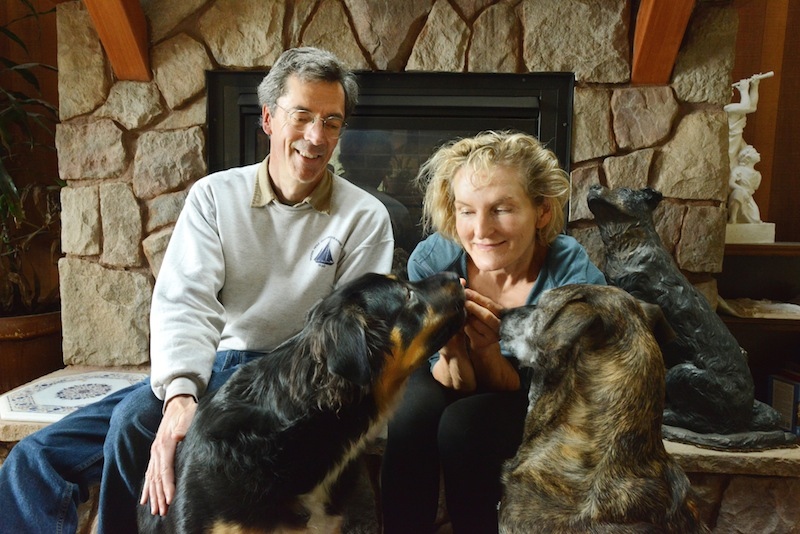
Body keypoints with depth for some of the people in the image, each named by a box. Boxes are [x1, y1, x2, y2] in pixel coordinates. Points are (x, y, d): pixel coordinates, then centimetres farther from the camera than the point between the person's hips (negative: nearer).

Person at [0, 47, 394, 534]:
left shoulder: (366, 217, -2)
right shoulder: (214, 196, 4)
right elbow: (184, 301, -8)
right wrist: (180, 393, -26)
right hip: (211, 370, 4)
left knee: (138, 418, -26)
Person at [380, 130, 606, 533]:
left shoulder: (576, 278, -28)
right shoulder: (431, 260, -24)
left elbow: (526, 394, -20)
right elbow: (454, 384, -16)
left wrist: (486, 350, -40)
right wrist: (452, 351, -39)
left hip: (535, 398, -1)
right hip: (451, 383, 2)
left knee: (464, 425, -30)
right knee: (412, 415, -29)